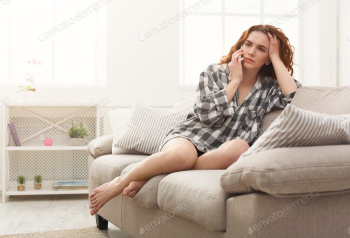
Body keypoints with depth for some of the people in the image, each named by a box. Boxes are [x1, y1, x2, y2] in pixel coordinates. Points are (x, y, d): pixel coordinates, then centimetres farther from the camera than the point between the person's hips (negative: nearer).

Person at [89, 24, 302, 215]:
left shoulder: (269, 88, 9)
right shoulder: (214, 73, 4)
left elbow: (296, 98, -12)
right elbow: (208, 115, -9)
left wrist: (276, 57, -6)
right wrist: (235, 81, -7)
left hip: (221, 153, 2)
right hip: (192, 136, -2)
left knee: (240, 147, -36)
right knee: (181, 155, -40)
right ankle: (118, 184, -18)